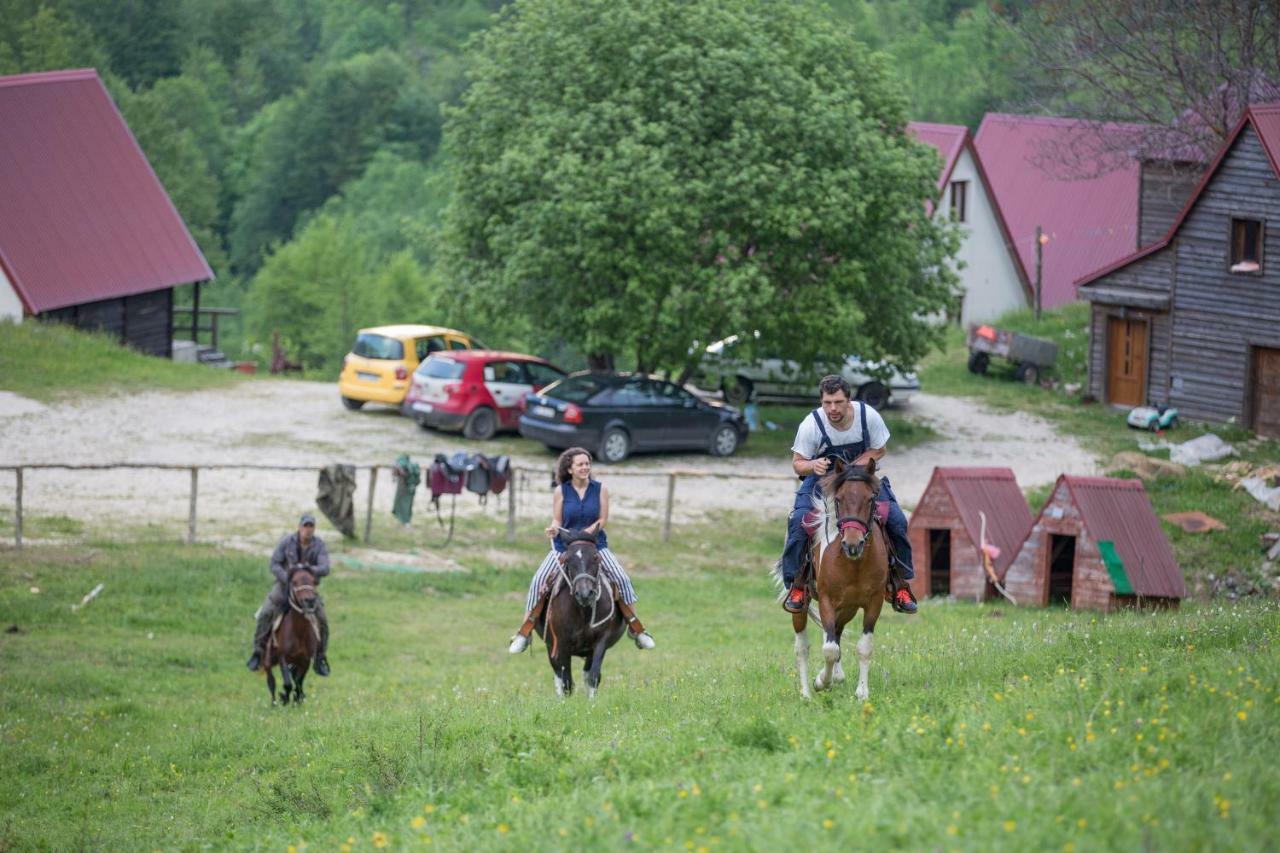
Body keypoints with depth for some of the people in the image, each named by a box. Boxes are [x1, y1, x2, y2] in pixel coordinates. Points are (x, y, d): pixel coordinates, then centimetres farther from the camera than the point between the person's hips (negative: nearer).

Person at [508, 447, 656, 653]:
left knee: (621, 579, -13)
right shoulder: (561, 491, -2)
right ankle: (524, 632, -8)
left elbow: (603, 519, -4)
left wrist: (587, 532, -19)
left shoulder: (600, 489, -1)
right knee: (540, 580, -16)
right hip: (564, 545, 0)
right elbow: (557, 521, 0)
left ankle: (636, 629, 3)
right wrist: (553, 528, -23)